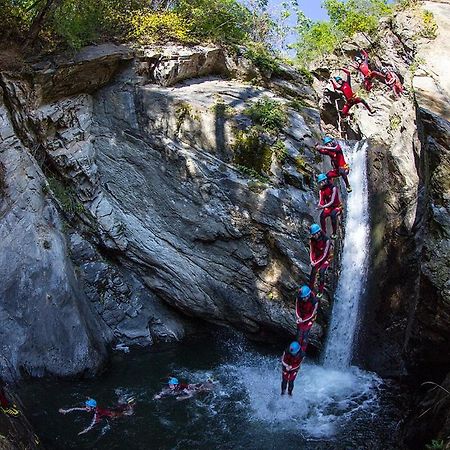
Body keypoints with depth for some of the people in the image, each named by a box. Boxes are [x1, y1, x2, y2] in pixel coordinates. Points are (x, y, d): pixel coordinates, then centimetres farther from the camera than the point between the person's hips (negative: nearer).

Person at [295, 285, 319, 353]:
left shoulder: (314, 301, -32)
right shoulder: (299, 298, -23)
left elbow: (312, 314, -19)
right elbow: (297, 310, -10)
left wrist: (303, 321, -24)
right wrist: (299, 318, -27)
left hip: (309, 319, -3)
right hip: (301, 317, 3)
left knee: (305, 335, 0)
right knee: (299, 334, 6)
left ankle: (302, 351, 16)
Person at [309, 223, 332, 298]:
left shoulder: (326, 240, -27)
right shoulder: (312, 240, -12)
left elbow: (324, 254, -25)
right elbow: (311, 251, -6)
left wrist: (316, 263, -28)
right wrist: (312, 261, -23)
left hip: (326, 259, -4)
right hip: (317, 258, 4)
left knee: (321, 272, -19)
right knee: (313, 272, -12)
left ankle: (321, 291, -6)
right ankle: (310, 289, 0)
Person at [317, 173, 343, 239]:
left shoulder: (333, 188, -20)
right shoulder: (321, 190, -1)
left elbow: (332, 201, -25)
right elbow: (321, 201, -7)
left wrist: (323, 206, -39)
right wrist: (319, 205, -32)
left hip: (337, 206, -5)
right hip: (328, 207, 5)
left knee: (333, 215, -34)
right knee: (322, 216, -23)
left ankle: (334, 233, -22)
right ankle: (324, 233, -9)